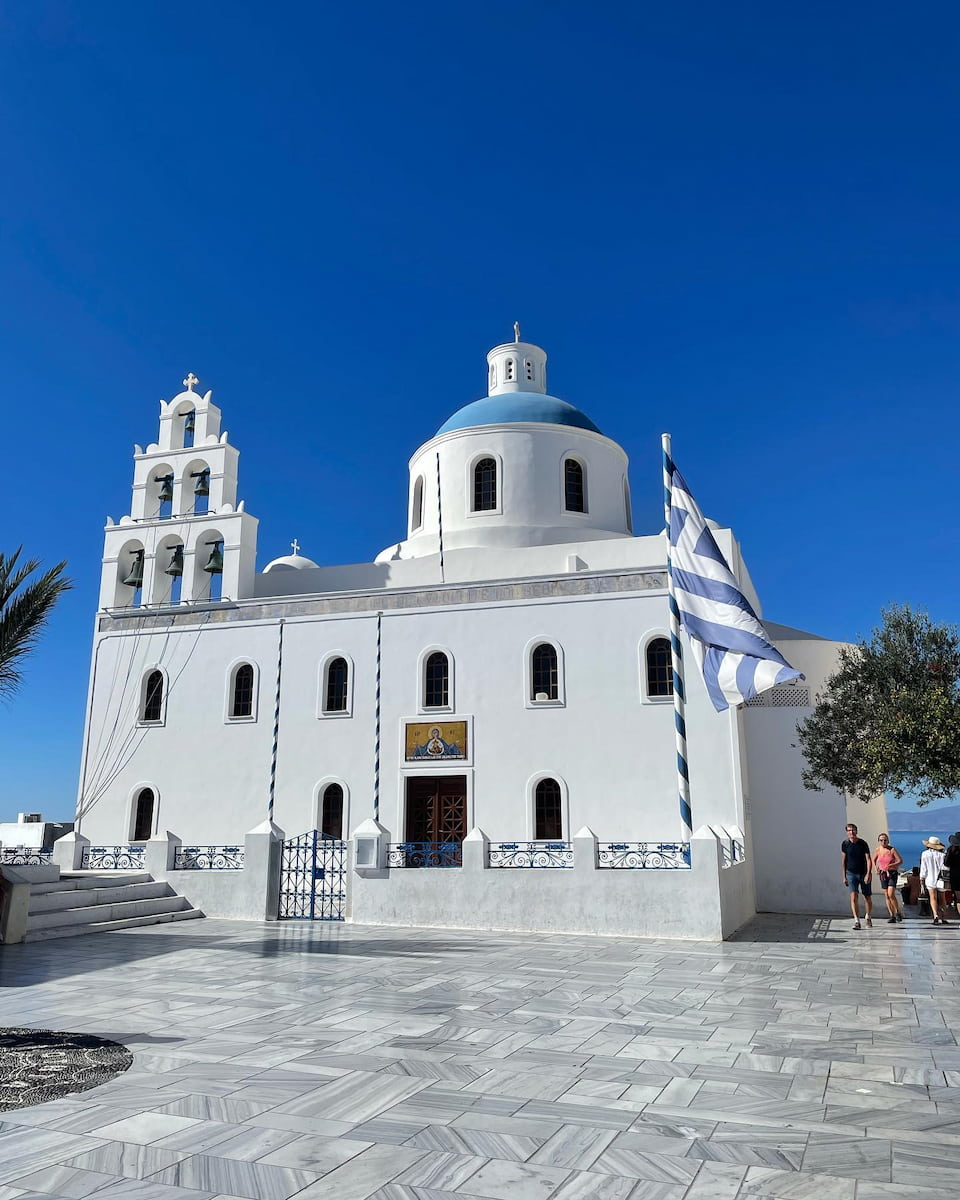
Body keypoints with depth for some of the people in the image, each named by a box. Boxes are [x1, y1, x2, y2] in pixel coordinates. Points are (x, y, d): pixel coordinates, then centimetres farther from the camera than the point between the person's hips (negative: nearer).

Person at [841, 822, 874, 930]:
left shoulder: (863, 844, -8)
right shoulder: (845, 844, -3)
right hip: (851, 873, 0)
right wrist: (844, 876, 4)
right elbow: (843, 861, 5)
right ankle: (856, 921, -16)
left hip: (863, 873, 0)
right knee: (853, 896, -15)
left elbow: (869, 859, -9)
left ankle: (868, 918, 34)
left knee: (867, 897, 10)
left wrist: (868, 874, -20)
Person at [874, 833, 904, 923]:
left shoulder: (892, 849, -10)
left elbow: (900, 861, -10)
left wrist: (890, 865, -22)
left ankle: (898, 912, 4)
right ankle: (892, 916, 10)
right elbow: (873, 860, 17)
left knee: (891, 894, -16)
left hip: (892, 873, -4)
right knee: (887, 896, 4)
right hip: (882, 874, 4)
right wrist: (876, 869, 2)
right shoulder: (878, 850, 1)